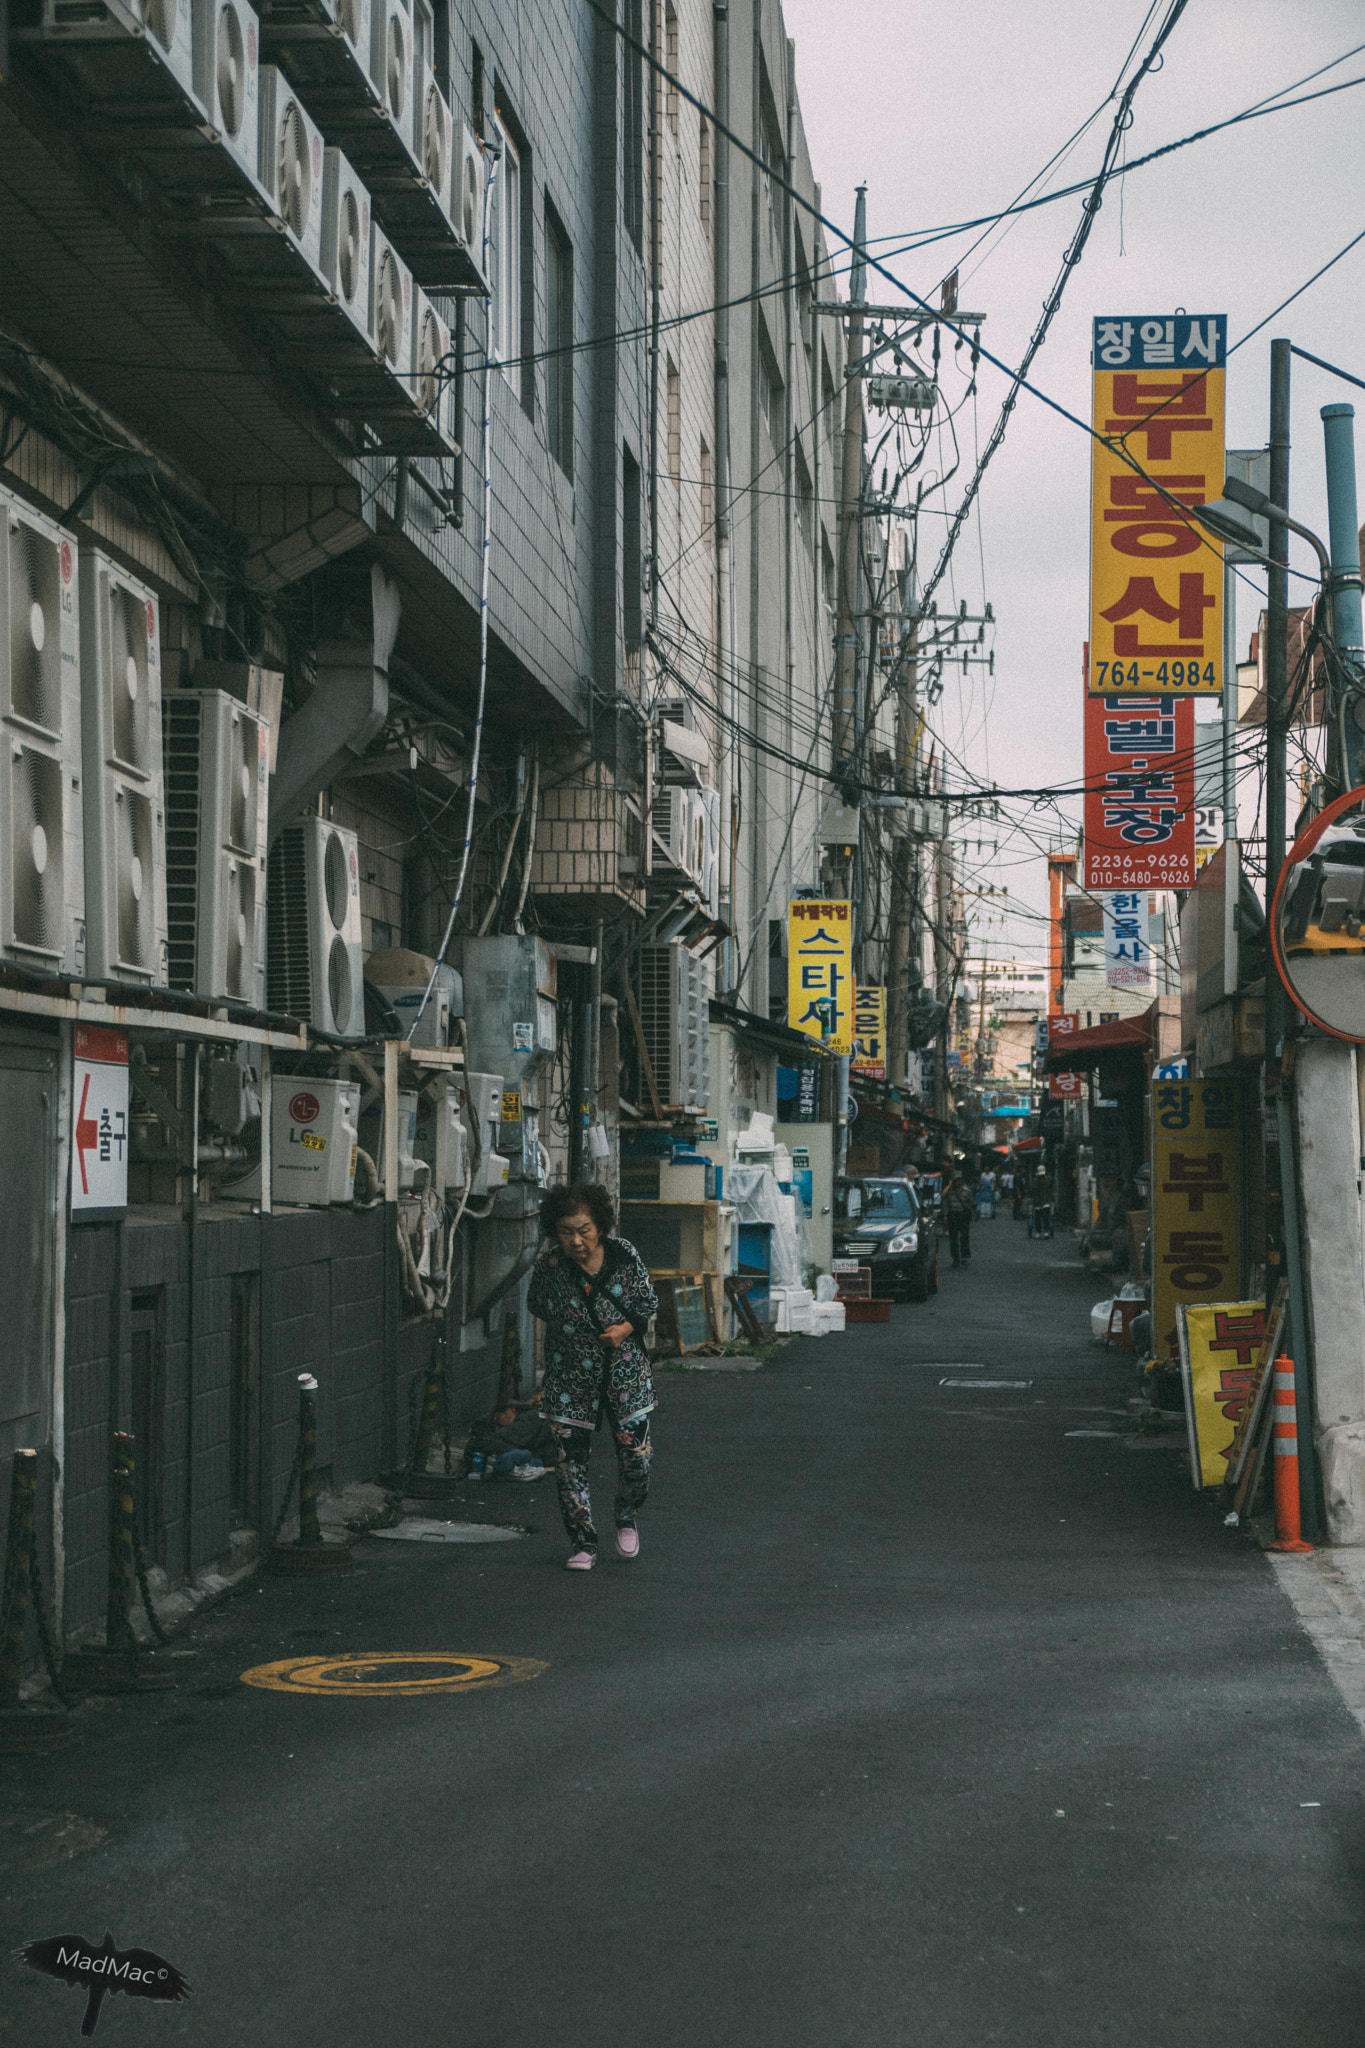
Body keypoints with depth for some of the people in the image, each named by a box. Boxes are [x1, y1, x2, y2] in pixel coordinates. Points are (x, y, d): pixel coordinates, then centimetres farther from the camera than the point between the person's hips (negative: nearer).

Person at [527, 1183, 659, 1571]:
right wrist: (569, 1330, -2)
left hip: (625, 1371, 1)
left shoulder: (624, 1255, -11)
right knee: (571, 1459, -1)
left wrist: (626, 1328, -15)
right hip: (571, 1375, 0)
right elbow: (537, 1306, 7)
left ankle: (626, 1520, 29)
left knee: (636, 1451, 0)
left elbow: (648, 1302, 1)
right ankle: (583, 1543, 13)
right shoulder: (549, 1265, -13)